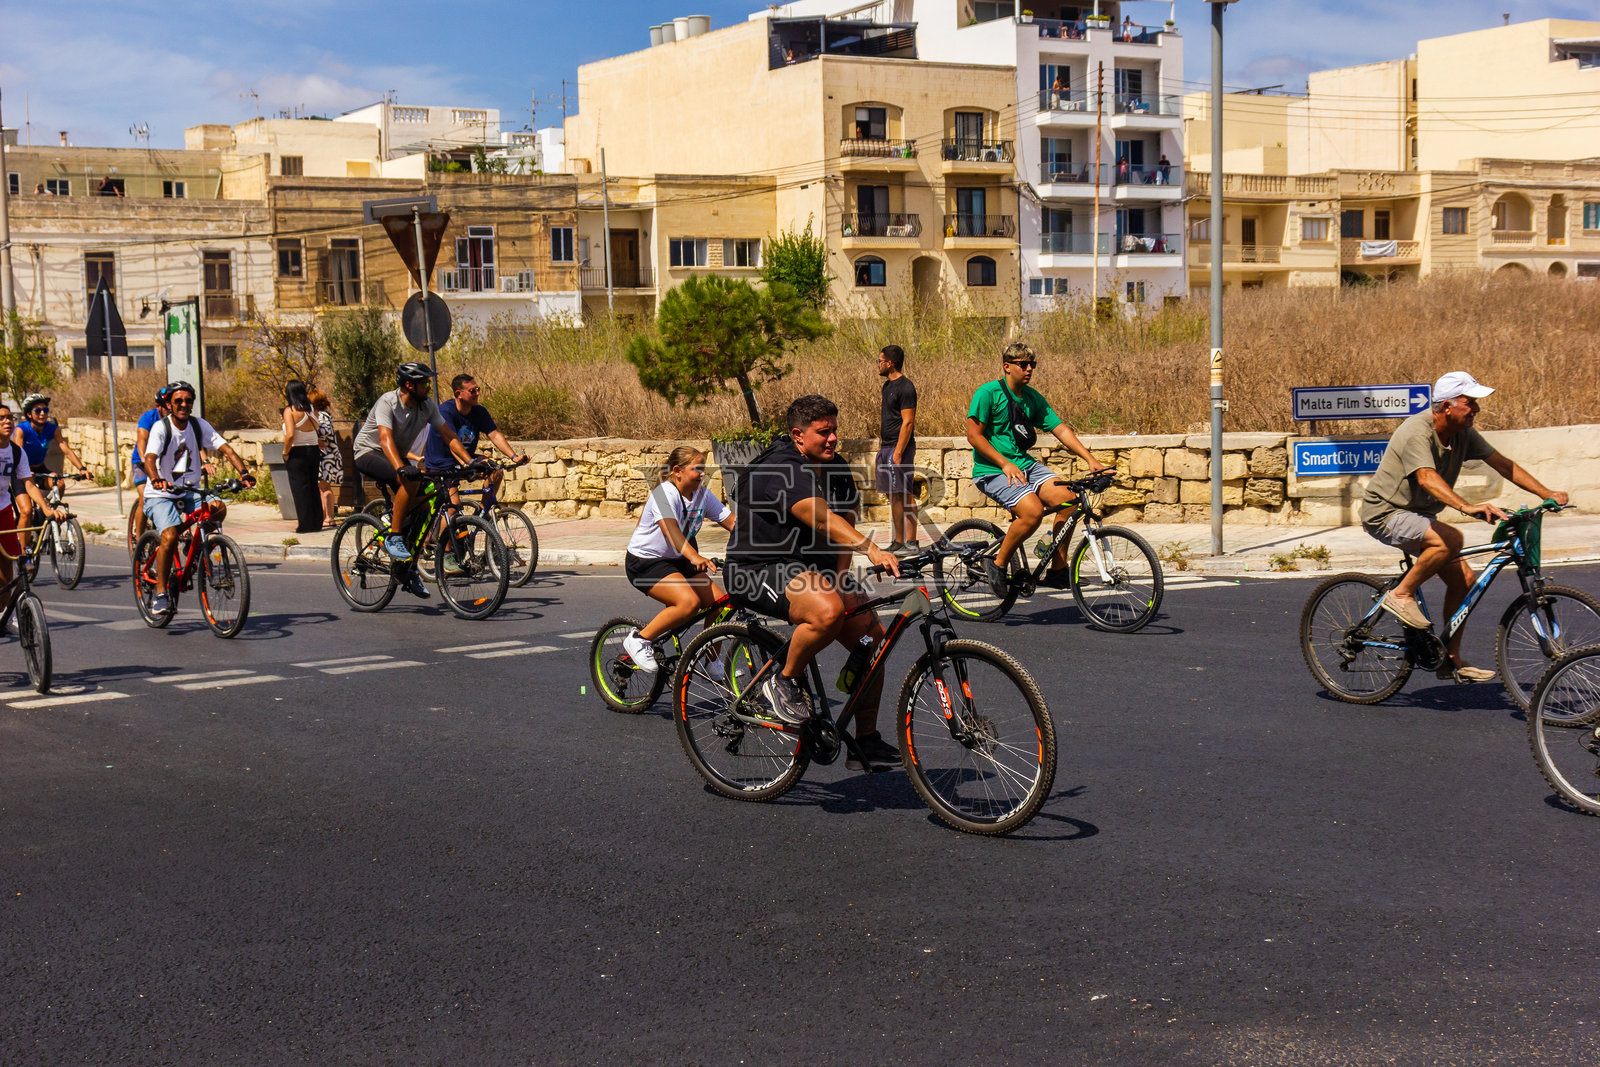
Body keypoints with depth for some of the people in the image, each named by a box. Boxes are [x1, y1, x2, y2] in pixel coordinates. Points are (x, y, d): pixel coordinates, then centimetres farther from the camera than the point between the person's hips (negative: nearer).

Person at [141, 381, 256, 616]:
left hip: (190, 492, 4)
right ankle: (160, 593, -11)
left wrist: (244, 472, -26)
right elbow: (150, 458, -28)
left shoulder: (199, 425, -1)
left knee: (219, 507, -24)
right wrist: (156, 479, -49)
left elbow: (225, 448, -9)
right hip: (161, 494, -4)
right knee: (170, 536, -26)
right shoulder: (160, 428, -13)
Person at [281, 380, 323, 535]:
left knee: (300, 489, 0)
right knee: (313, 487, 14)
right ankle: (317, 522, 17)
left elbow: (290, 434, -21)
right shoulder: (311, 409, 4)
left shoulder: (290, 410, -12)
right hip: (314, 451, 6)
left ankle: (305, 524, 0)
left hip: (297, 453, -6)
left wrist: (285, 453, -11)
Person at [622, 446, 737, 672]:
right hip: (645, 562, -8)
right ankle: (638, 640, -13)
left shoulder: (702, 495, 0)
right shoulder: (664, 493, -21)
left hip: (677, 561, 8)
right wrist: (694, 556, -52)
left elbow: (732, 521, -2)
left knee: (718, 602, -7)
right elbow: (670, 528, -37)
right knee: (689, 602, -29)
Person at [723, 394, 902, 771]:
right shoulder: (780, 471, -22)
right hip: (759, 571, -9)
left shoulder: (838, 471, 7)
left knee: (872, 634, -3)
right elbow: (822, 518, -36)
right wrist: (873, 550, -48)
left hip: (811, 569, 9)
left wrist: (839, 578, -4)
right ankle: (784, 682, -10)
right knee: (827, 611, -36)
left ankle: (866, 741, 7)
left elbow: (843, 525, 11)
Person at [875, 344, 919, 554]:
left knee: (904, 495, -9)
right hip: (886, 447, 10)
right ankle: (898, 541, 13)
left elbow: (908, 422, -17)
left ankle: (909, 542, -8)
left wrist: (898, 452, -21)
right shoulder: (888, 385, 16)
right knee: (893, 495, 9)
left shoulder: (905, 387, -13)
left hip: (899, 447, -10)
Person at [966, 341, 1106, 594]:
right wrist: (1005, 464, -21)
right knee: (1033, 511, -29)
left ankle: (1058, 570, -3)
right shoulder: (988, 393, -11)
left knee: (1068, 498, -13)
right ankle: (998, 564, -8)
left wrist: (1090, 459, -5)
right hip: (992, 470, -7)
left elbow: (1061, 430, 7)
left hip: (1024, 464, 7)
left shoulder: (1033, 398, 9)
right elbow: (974, 435, -14)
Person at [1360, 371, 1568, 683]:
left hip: (1418, 515, 9)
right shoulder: (1417, 432, -27)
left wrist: (1547, 494, -4)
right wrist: (1468, 508, -57)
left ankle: (1452, 660, 8)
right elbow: (1428, 478, -42)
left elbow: (1501, 464, 3)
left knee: (1463, 577, -1)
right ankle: (1401, 595, -15)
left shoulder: (1463, 433, -1)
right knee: (1451, 539, -33)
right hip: (1385, 513, -9)